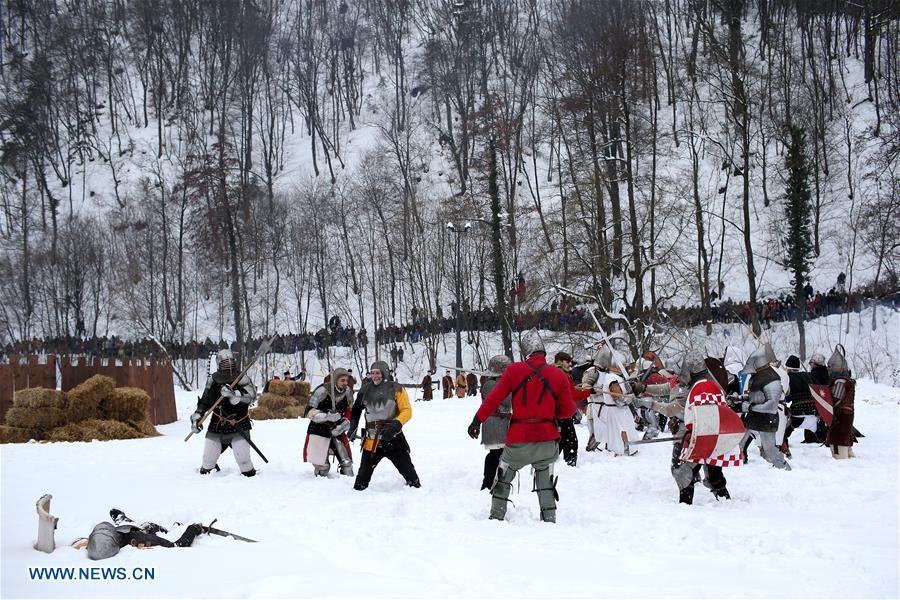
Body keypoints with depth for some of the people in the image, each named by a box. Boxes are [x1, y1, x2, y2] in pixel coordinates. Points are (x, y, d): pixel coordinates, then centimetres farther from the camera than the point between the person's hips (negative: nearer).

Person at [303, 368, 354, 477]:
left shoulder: (348, 391, -3)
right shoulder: (322, 391, -19)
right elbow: (309, 412, -20)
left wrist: (345, 423, -11)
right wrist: (327, 416, -32)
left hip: (337, 430, 4)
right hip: (319, 430, -4)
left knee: (347, 464, 0)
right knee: (322, 466, -2)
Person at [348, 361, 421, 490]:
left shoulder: (396, 389, -4)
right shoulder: (365, 390, 7)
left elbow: (407, 411, -9)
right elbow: (356, 409, 24)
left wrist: (395, 425, -24)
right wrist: (353, 427, 12)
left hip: (393, 439, -3)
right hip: (371, 441, 3)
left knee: (408, 472, -1)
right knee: (363, 474, 6)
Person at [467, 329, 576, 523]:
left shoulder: (514, 370, -5)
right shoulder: (559, 375, -1)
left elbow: (494, 398, -4)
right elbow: (568, 410, 2)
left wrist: (477, 420, 3)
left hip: (518, 439, -1)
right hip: (547, 440, 1)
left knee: (503, 478, 19)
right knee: (545, 483, 18)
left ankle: (496, 517, 20)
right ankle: (549, 520, 16)